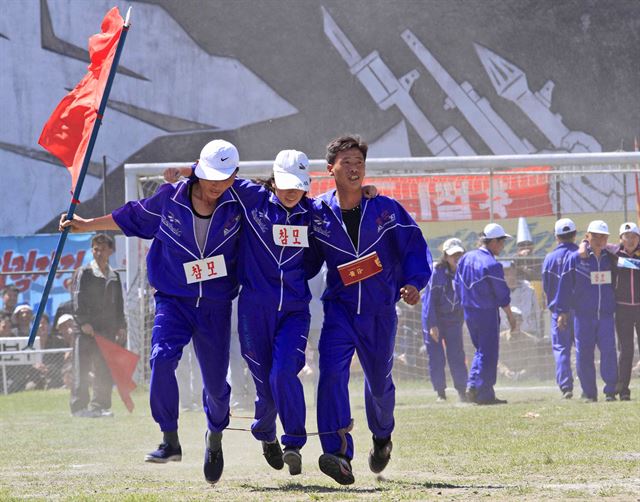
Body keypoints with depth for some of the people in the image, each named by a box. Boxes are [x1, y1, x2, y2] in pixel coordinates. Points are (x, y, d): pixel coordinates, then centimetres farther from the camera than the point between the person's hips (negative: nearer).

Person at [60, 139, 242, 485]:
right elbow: (133, 217, 11)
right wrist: (87, 225, 16)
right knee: (162, 358, -27)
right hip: (173, 300, 0)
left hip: (216, 308, 0)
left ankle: (215, 436, 37)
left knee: (216, 383, 4)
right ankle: (169, 441, -18)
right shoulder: (169, 199, -7)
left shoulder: (237, 206, -8)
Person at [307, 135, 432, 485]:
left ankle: (382, 437, 48)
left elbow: (414, 246, -1)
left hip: (380, 311, 1)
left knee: (379, 381, 15)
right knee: (332, 369, -25)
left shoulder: (386, 209, -4)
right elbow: (308, 261, 8)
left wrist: (414, 282, -16)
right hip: (340, 308, -1)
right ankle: (338, 455, -31)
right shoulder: (318, 213, -3)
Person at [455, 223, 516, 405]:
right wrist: (511, 317, -4)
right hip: (487, 313, -7)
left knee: (481, 350, 18)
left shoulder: (465, 259, 7)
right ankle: (484, 394, -2)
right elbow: (502, 295, -13)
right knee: (488, 353, -1)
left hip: (468, 313, 7)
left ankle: (472, 385, 9)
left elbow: (458, 286, 13)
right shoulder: (492, 265, -17)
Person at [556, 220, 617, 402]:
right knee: (584, 354, 0)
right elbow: (565, 285, 2)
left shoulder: (610, 259, 10)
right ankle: (589, 393, 9)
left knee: (609, 351, -9)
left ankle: (611, 391, -6)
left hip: (606, 314, 2)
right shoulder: (575, 258, 0)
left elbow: (615, 283, 18)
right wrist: (563, 312, -1)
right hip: (583, 315, -2)